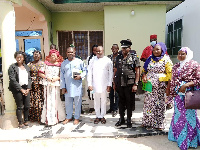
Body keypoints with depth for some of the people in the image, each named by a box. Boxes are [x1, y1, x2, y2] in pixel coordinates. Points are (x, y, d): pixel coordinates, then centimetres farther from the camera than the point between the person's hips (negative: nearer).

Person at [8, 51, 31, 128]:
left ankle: (26, 121, 21)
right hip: (17, 89, -4)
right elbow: (12, 80, -8)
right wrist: (21, 89, -11)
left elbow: (29, 78, 11)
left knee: (27, 106, 5)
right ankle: (20, 123, 12)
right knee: (20, 107, 1)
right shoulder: (12, 67, -1)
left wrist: (28, 88, -2)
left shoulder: (26, 67, 14)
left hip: (26, 89, 4)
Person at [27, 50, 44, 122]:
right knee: (31, 100, 0)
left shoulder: (43, 64, 6)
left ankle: (40, 117, 7)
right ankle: (32, 117, 12)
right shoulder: (30, 64, 12)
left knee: (40, 100, -4)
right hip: (32, 84, 2)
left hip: (40, 84, -2)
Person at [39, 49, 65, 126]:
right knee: (48, 101, 1)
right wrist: (47, 77, -8)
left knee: (56, 101, 2)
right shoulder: (46, 64, 7)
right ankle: (48, 119, 11)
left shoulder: (59, 65, 5)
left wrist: (57, 78, -13)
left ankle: (56, 118, 15)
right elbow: (40, 73, 6)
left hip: (56, 85, 0)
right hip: (47, 85, 1)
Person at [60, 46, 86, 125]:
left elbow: (85, 71, 6)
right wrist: (63, 87, 3)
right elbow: (62, 76, 9)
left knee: (77, 102, 4)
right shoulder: (64, 63, 10)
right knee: (68, 102, 10)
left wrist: (80, 76, -14)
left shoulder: (79, 62, 2)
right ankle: (69, 117, 26)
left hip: (77, 86, -2)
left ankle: (77, 118, 18)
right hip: (67, 86, 2)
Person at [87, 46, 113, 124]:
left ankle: (102, 116, 20)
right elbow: (89, 73, 5)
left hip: (104, 85, -1)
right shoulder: (93, 60, 6)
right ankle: (97, 116, 20)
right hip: (95, 85, 1)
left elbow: (110, 73, 1)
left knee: (103, 100, 6)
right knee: (96, 101, 7)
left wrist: (109, 84, -3)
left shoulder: (107, 60, 1)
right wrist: (89, 84, -1)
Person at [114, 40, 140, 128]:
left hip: (129, 84, -4)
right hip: (119, 84, 4)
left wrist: (135, 84, -10)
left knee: (129, 102, 6)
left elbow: (137, 72, -5)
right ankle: (121, 118, 27)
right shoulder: (118, 57, 11)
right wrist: (114, 83, 10)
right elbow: (115, 70, 13)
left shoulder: (134, 57, -2)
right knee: (121, 101, 13)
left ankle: (129, 120, 21)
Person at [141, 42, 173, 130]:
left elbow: (169, 74, -5)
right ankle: (147, 122, 18)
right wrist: (144, 77, 0)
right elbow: (144, 70, 19)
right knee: (148, 103, 6)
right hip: (149, 86, 4)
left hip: (160, 86, -4)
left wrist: (159, 78, -13)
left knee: (159, 104, 1)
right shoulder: (150, 59, 12)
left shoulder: (166, 60, 0)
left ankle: (159, 124, 14)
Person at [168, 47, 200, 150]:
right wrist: (169, 90, 12)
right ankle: (178, 135, 28)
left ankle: (188, 140, 12)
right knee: (178, 113, 13)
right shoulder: (176, 66, 13)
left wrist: (186, 85, -20)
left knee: (188, 114, -1)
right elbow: (172, 80, 18)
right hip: (177, 94, 6)